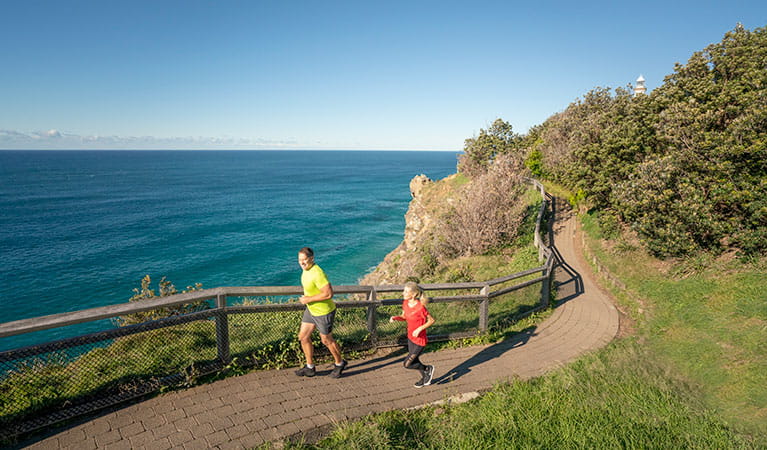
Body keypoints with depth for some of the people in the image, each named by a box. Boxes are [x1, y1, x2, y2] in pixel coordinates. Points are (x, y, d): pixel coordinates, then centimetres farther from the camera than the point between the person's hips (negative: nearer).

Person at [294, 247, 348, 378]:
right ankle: (310, 368, 28)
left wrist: (309, 299, -25)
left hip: (323, 312, -9)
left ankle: (339, 363, 36)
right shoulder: (306, 269, -2)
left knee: (327, 340, 11)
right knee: (303, 337, 12)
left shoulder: (317, 274, -31)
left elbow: (329, 294, -32)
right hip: (311, 310, 9)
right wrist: (307, 298, 11)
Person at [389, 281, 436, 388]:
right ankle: (425, 378, 49)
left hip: (420, 340, -7)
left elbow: (431, 320, -16)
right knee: (414, 360, 23)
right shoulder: (405, 303, -7)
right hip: (410, 338, 7)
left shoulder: (420, 308, -28)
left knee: (407, 364, -1)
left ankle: (428, 369, 24)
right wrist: (395, 317, -10)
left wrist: (420, 328, -26)